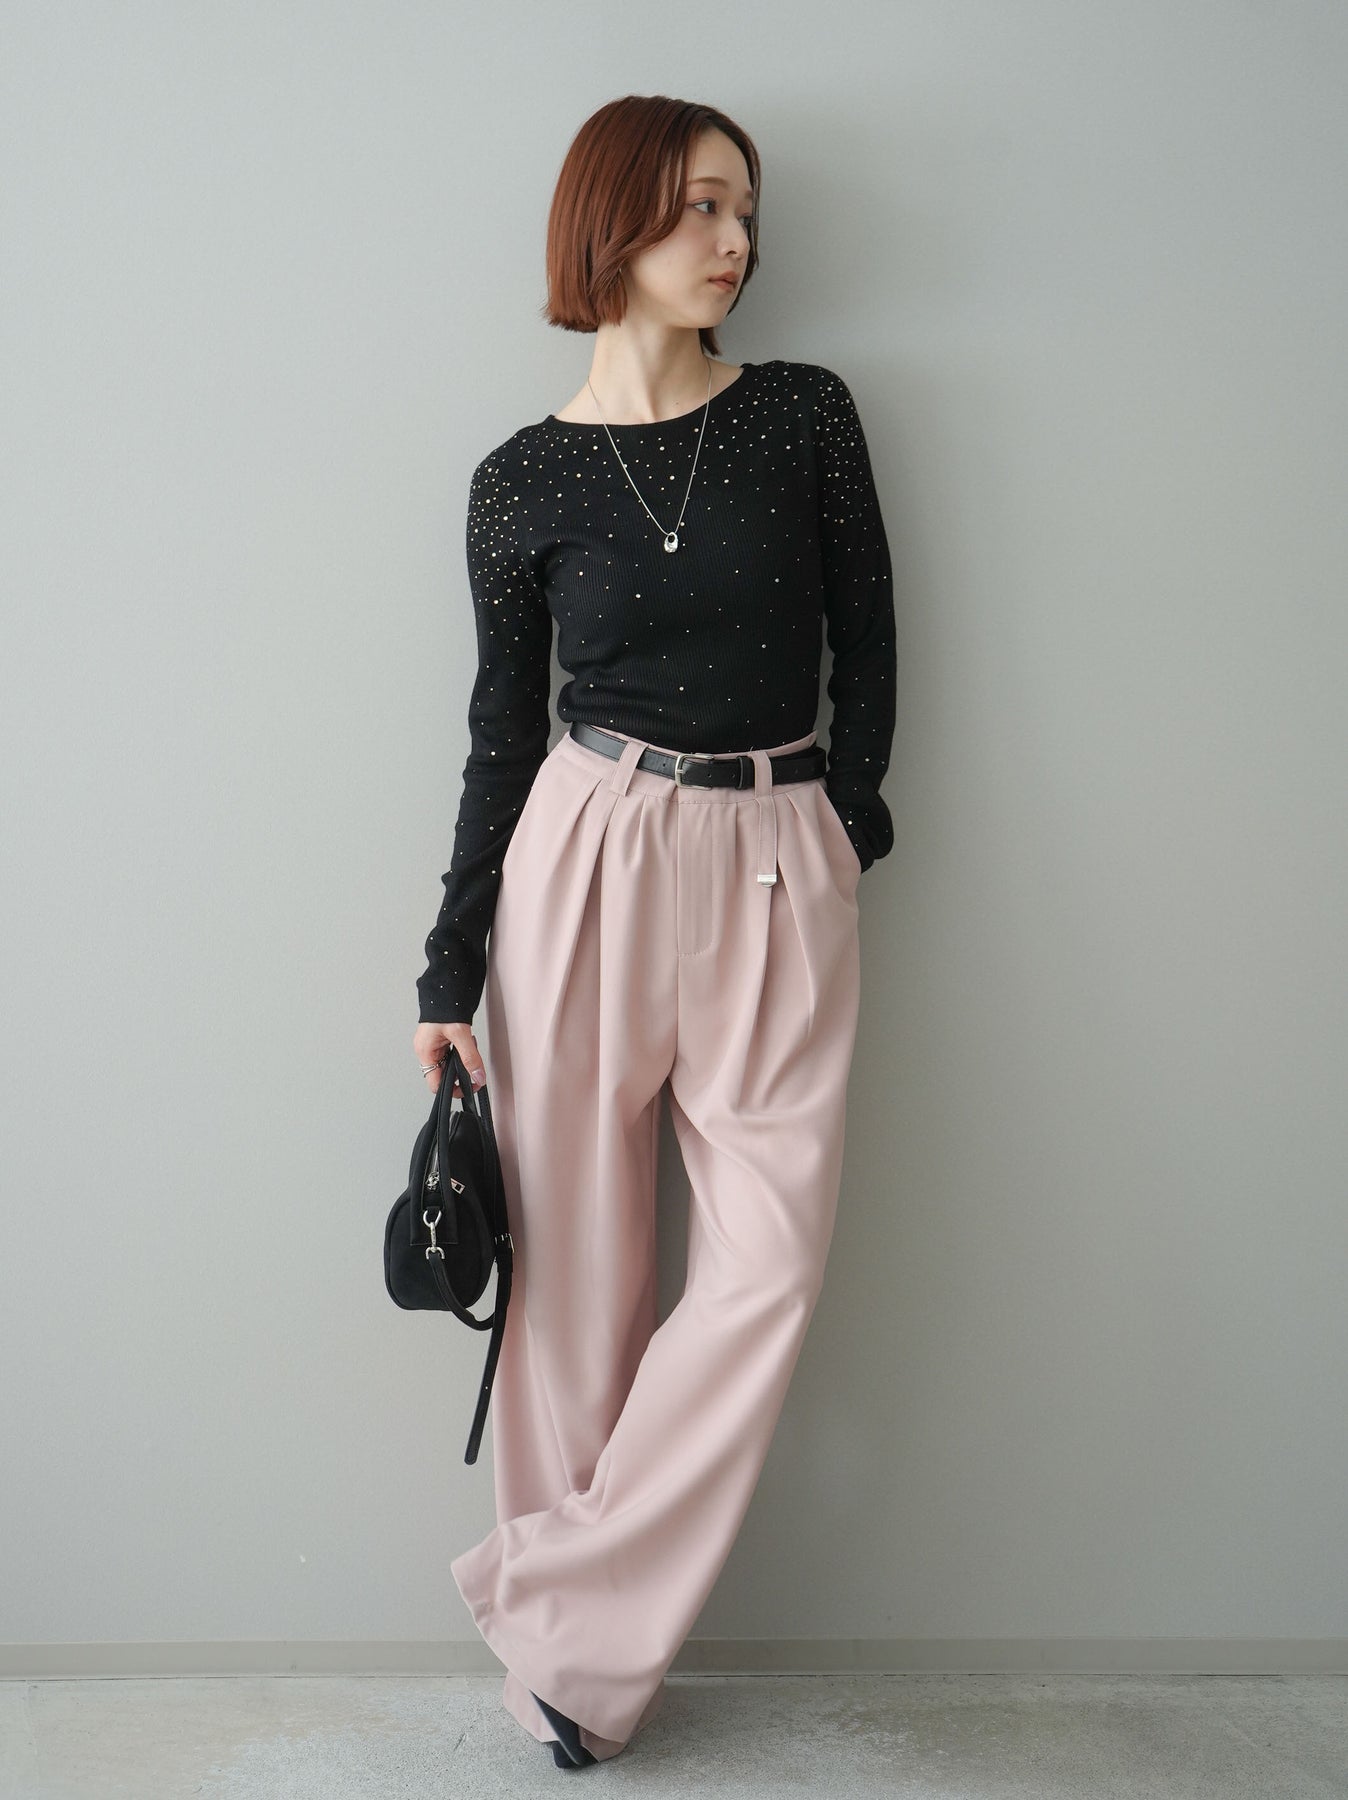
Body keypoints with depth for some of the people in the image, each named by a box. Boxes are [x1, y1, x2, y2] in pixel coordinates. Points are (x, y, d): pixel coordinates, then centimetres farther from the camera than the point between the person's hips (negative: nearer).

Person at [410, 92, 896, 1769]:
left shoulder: (805, 415, 3)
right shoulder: (521, 482, 2)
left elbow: (865, 647, 9)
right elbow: (502, 734, 5)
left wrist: (845, 822, 4)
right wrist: (451, 976, 4)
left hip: (777, 874, 1)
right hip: (584, 858, -1)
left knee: (766, 1263, -4)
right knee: (580, 1265, 4)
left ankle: (560, 1611, 11)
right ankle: (586, 1640, 22)